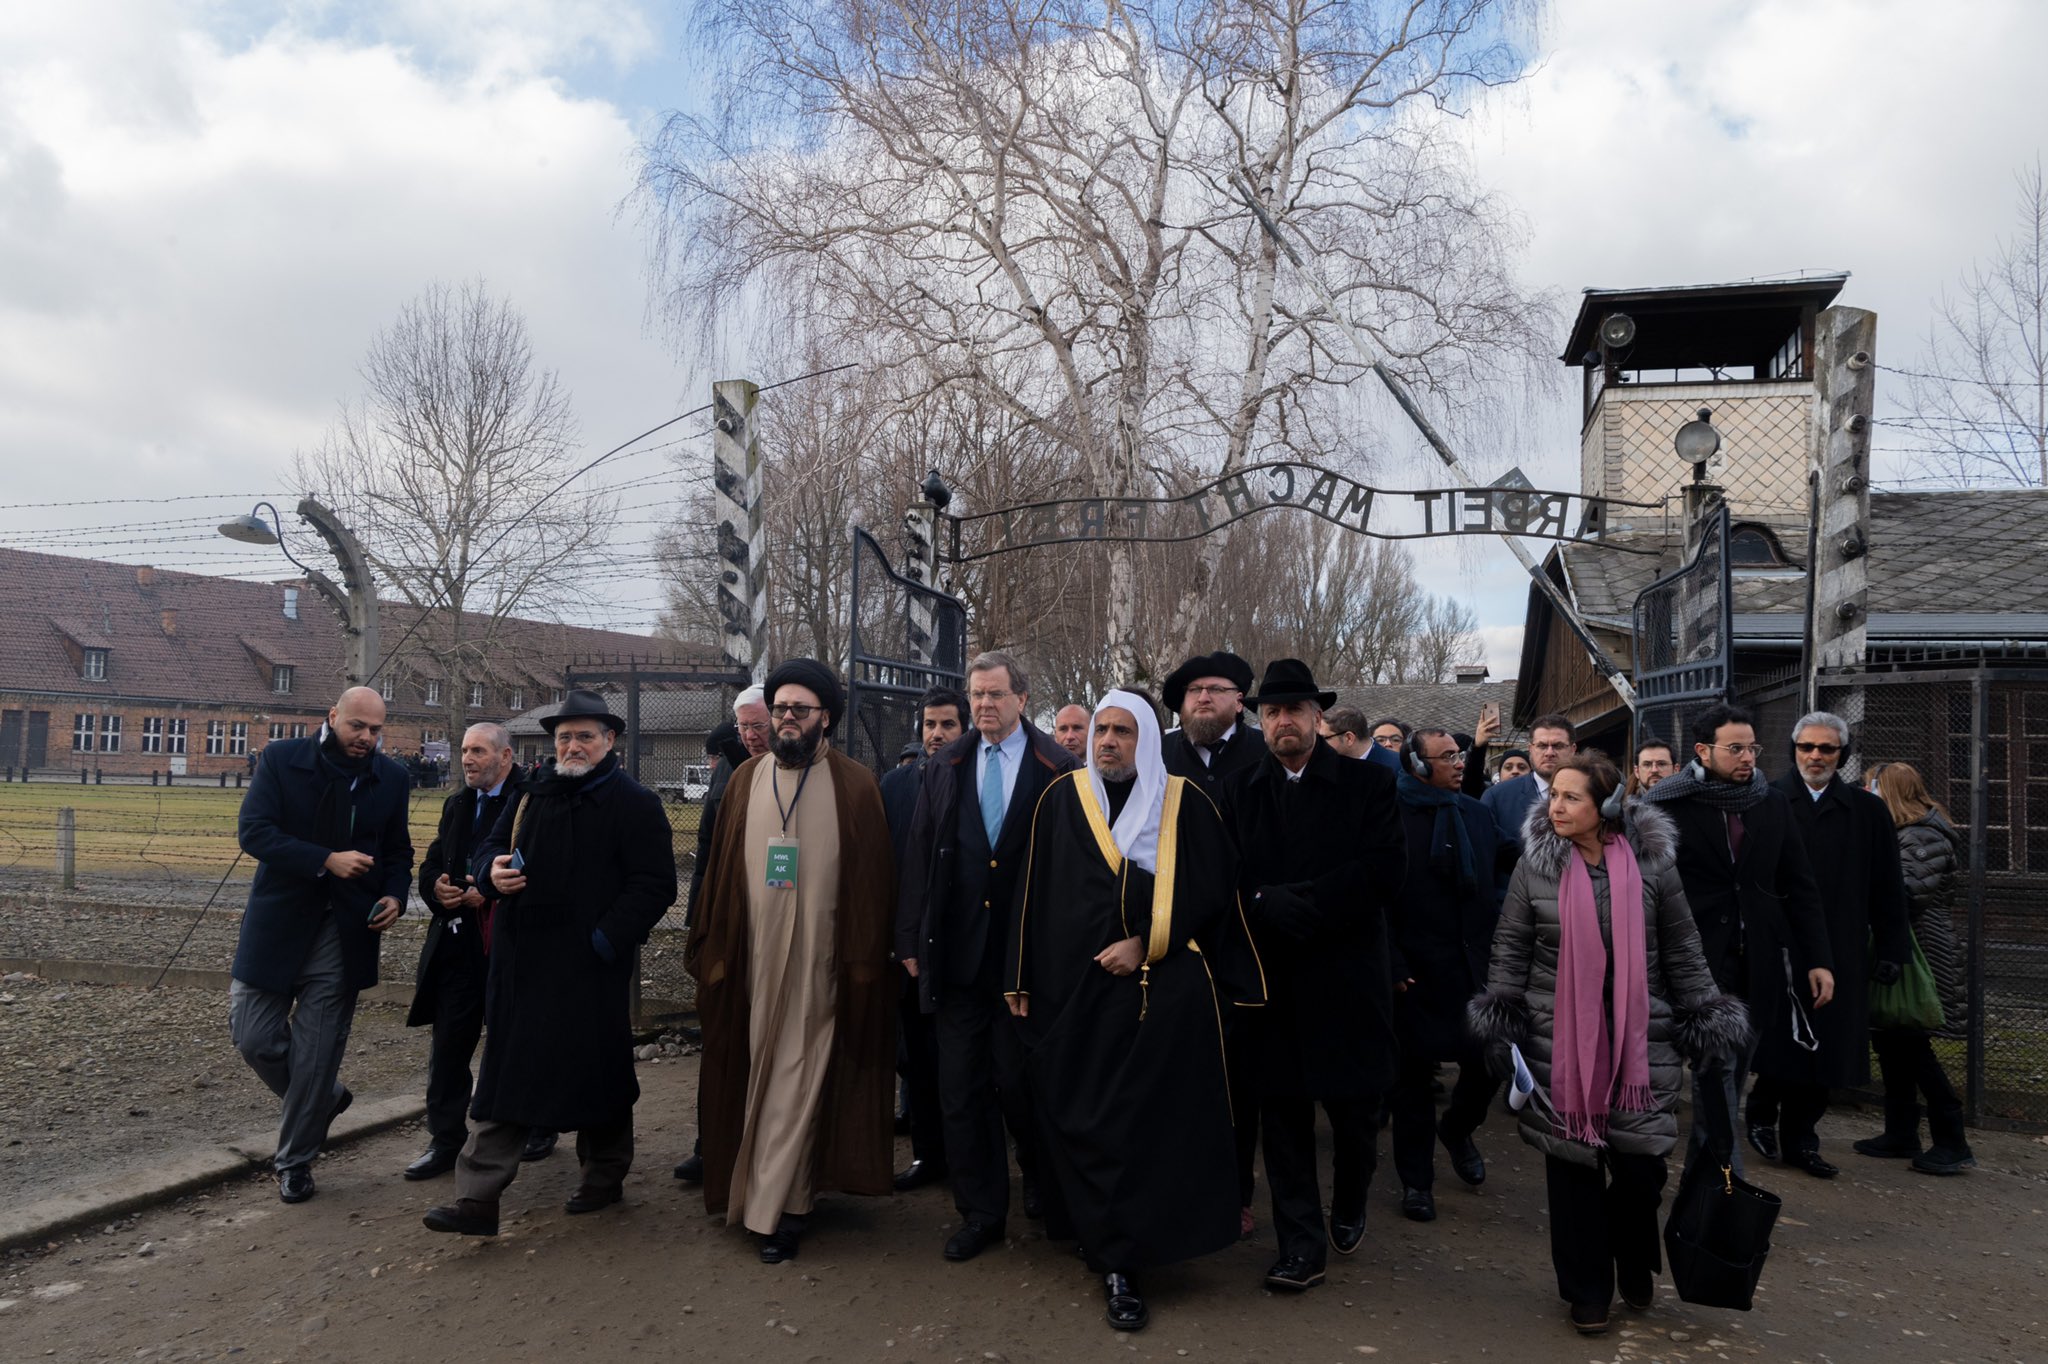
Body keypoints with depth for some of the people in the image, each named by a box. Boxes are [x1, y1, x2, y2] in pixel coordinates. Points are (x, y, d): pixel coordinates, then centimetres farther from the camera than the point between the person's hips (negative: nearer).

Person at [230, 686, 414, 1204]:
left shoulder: (392, 778, 3)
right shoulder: (281, 759, -5)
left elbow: (397, 850, 12)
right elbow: (253, 831, -14)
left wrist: (395, 895, -8)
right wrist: (326, 861, -24)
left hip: (345, 933, 1)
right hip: (279, 922, 0)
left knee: (316, 1056, 4)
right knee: (254, 1036, 2)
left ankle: (295, 1161, 21)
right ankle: (323, 1100, 31)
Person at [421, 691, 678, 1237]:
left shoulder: (635, 803, -6)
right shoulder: (533, 793, 12)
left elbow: (655, 885, -11)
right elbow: (491, 846, 21)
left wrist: (605, 940, -18)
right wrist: (495, 868, -4)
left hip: (590, 968, -5)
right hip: (522, 962, 5)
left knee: (598, 1071, 7)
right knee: (504, 1074, 6)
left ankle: (603, 1180, 27)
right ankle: (478, 1198, 10)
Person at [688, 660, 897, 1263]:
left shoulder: (854, 786, -3)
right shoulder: (746, 781, 7)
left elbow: (872, 880, -3)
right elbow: (721, 871, 9)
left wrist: (864, 960, -5)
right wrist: (713, 951, 6)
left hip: (818, 962, -3)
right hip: (753, 959, 4)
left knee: (798, 1078, 0)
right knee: (759, 1073, 11)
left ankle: (777, 1207, 11)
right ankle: (787, 1190, 29)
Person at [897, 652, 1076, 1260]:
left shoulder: (1057, 769, -4)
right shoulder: (944, 767, 7)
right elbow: (918, 855, 7)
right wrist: (911, 938, 4)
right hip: (956, 952, 3)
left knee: (1018, 1081, 3)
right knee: (960, 1088, 8)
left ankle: (1041, 1176, 34)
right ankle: (980, 1211, 24)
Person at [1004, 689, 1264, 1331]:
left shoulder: (1184, 802, 0)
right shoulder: (1063, 797, 5)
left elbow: (1210, 890, -2)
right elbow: (1035, 891, 5)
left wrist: (1145, 944, -9)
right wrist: (1022, 978, 3)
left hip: (1160, 987, -1)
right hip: (1072, 985, 2)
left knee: (1142, 1118, -1)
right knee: (1082, 1116, 6)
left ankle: (1119, 1259, 10)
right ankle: (1098, 1231, 24)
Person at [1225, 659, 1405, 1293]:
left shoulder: (1367, 783, -2)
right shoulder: (1240, 791, 5)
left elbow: (1382, 872, -14)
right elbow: (1231, 882, 1)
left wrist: (1284, 903, -16)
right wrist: (1269, 910, -19)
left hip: (1348, 976, -1)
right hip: (1272, 979, 1)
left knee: (1353, 1106, 11)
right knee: (1282, 1110, 5)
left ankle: (1350, 1206, 38)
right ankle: (1302, 1245, 16)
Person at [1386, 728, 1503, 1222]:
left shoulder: (1476, 813, 9)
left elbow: (1492, 884, 12)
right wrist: (1392, 965, -13)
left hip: (1474, 964, 4)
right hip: (1417, 971, -4)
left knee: (1488, 1061, 3)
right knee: (1414, 1072, 6)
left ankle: (1458, 1129, 35)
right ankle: (1416, 1179, 22)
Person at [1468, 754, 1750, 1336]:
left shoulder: (1651, 861, -3)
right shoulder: (1536, 862, -4)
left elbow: (1682, 951, 5)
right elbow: (1511, 948, 2)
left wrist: (1705, 1024, 2)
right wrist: (1502, 1024, -2)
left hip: (1639, 1038, 0)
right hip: (1559, 1040, 0)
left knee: (1641, 1164, 3)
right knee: (1572, 1164, 6)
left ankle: (1636, 1268, 32)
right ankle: (1587, 1289, 24)